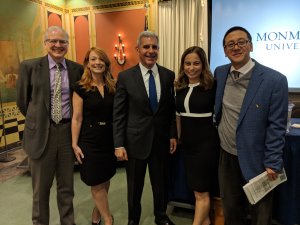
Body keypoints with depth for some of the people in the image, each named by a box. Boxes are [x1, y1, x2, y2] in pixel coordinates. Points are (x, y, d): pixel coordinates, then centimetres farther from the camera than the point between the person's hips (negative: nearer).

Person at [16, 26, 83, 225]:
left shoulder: (77, 69, 1)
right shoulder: (30, 66, -3)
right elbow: (22, 100, 4)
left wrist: (74, 123, 8)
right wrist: (38, 120, 9)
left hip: (68, 132, 2)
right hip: (41, 133, -1)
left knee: (66, 186, 16)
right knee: (41, 187, 14)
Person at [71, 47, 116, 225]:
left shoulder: (113, 87, 3)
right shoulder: (81, 88, -7)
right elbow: (77, 118, -7)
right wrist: (75, 144, -8)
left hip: (110, 140, 4)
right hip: (90, 141, -4)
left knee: (105, 180, 15)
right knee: (96, 183, 6)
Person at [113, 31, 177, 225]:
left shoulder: (169, 75, 1)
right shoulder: (125, 77, -6)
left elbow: (172, 108, 6)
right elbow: (118, 114, -6)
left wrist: (173, 135, 2)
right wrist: (119, 145, -9)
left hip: (162, 140, 2)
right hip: (136, 141, -2)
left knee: (161, 183, 18)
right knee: (135, 187, 15)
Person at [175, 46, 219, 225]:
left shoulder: (212, 85, -11)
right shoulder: (180, 87, 6)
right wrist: (178, 136, 16)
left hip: (206, 142, -6)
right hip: (187, 142, 6)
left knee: (201, 191, 3)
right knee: (198, 188, 18)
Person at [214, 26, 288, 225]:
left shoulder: (274, 80, -16)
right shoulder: (220, 73, 0)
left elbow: (276, 126, -14)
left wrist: (272, 163, -12)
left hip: (255, 160, -4)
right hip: (226, 155, 4)